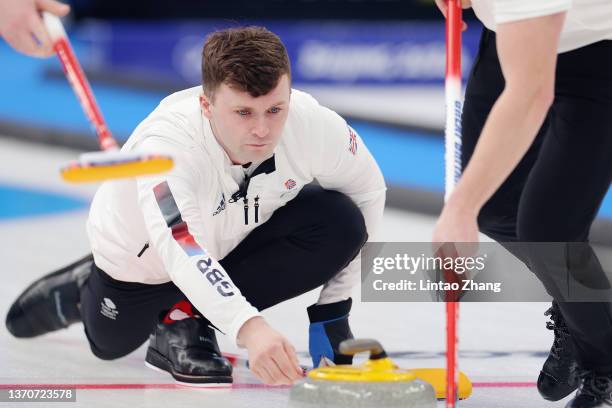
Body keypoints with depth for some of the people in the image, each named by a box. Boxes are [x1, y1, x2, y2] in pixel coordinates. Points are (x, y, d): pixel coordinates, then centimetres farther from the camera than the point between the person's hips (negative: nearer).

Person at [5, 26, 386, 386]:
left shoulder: (315, 125, -34)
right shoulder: (166, 143, -44)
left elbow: (368, 192, -15)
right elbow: (180, 250, -56)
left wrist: (333, 309, -16)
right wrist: (247, 327, -72)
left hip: (238, 235, 2)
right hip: (144, 252, -2)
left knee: (340, 224, -25)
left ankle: (183, 318, -8)